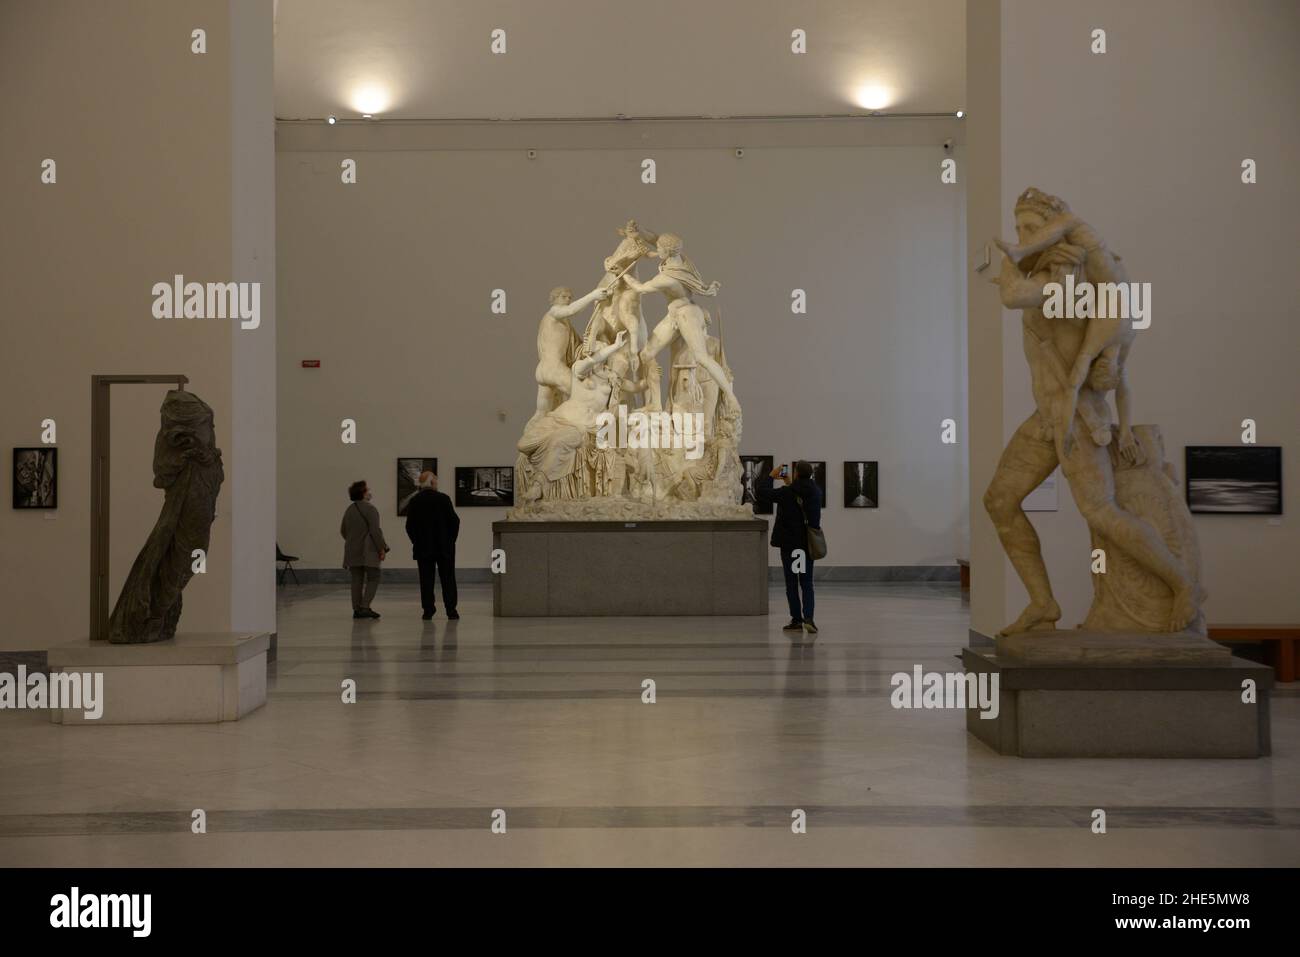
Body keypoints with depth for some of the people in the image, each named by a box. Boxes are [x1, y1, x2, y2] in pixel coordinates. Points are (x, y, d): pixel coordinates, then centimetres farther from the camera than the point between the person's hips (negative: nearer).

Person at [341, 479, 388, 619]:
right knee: (373, 579, 0)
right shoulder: (370, 509, -13)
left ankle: (357, 609, 9)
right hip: (368, 551, -7)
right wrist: (382, 548, -11)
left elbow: (343, 530, 18)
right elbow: (375, 531, -17)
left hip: (353, 551, 7)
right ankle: (365, 607, -11)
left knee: (357, 580, 9)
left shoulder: (349, 510, 11)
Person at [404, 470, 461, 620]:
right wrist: (451, 540, 6)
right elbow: (454, 521, -7)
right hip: (445, 547, -1)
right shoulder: (443, 499, -8)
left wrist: (417, 542, 9)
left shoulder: (414, 501, -2)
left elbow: (409, 526, -1)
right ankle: (451, 610, 4)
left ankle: (428, 610, 2)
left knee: (426, 580, 5)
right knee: (448, 579, 5)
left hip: (423, 548, 1)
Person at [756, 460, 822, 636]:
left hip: (790, 544, -4)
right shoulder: (815, 492, 0)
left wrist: (770, 476, 1)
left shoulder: (787, 493, -16)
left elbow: (761, 492, -12)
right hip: (808, 543, 4)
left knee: (791, 583, 7)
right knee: (806, 583, 8)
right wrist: (789, 483, 26)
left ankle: (797, 619, 8)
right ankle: (808, 617, -9)